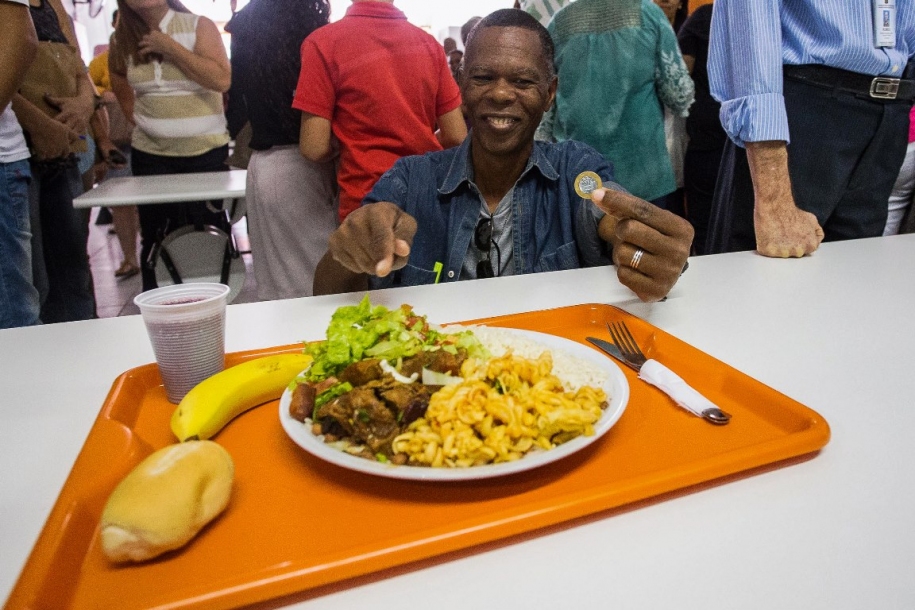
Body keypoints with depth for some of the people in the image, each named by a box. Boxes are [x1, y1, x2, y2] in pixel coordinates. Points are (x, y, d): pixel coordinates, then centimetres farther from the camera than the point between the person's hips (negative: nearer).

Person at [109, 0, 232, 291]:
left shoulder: (199, 26, -2)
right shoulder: (124, 40, 8)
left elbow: (221, 80, -18)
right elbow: (118, 73, 29)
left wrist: (169, 47, -15)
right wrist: (133, 113, 18)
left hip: (205, 150, -3)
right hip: (150, 152, 4)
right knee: (156, 234, 8)